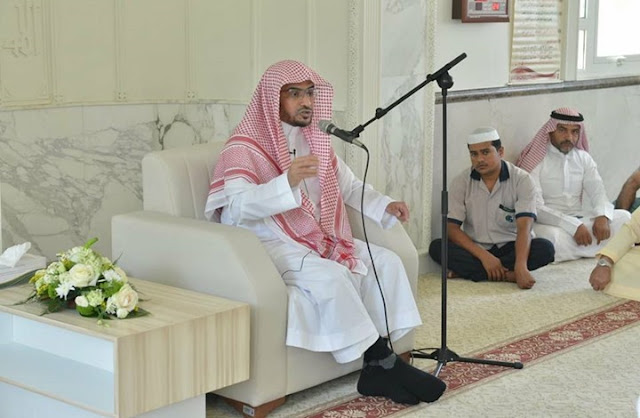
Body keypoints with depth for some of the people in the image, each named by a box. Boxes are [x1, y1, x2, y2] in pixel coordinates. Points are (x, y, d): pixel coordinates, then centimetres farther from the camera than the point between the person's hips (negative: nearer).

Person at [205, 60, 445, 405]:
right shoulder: (245, 147, -9)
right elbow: (237, 206, -25)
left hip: (320, 238, 8)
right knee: (329, 275, -33)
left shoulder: (316, 140, 14)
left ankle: (382, 367, -16)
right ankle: (381, 363, -21)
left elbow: (350, 186, 22)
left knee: (385, 261, -9)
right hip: (272, 244, -8)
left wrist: (385, 206, 2)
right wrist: (288, 182, -40)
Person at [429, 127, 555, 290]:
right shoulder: (461, 182, -4)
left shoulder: (521, 180, -9)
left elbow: (524, 227, -20)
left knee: (545, 248, -29)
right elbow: (451, 227, -10)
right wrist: (484, 256, -24)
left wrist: (521, 267, -37)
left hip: (509, 248, 0)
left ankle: (466, 270, -26)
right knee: (436, 247, -25)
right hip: (475, 250, 1)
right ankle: (506, 275, -28)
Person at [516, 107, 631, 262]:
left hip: (580, 220, 5)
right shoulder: (535, 160, -6)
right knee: (551, 237, -39)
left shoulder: (583, 158, 13)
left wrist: (602, 216, -20)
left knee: (624, 217, -14)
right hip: (549, 225, -5)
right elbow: (535, 208, -16)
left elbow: (598, 191, 4)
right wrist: (574, 226, -25)